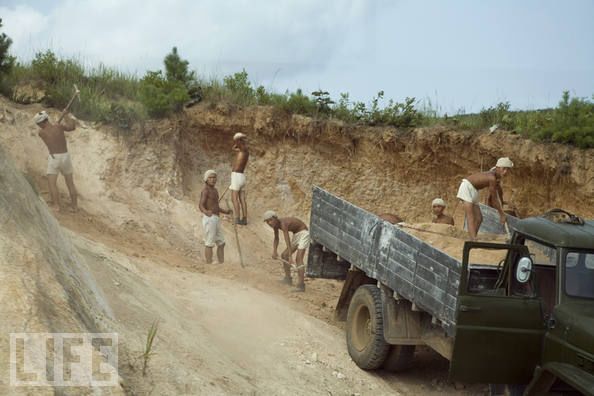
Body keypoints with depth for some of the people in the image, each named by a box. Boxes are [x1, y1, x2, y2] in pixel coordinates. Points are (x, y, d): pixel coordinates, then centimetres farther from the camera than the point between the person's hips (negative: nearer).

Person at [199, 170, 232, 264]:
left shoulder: (214, 190, 17)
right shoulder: (205, 190, -12)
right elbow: (201, 206, -23)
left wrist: (226, 212, 25)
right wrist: (206, 212, -44)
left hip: (215, 220, 9)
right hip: (209, 219, -9)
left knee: (221, 243, 11)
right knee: (210, 244, -4)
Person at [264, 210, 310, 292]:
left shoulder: (283, 224, -31)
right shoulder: (275, 224, -3)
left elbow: (288, 241, -38)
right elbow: (276, 239, 9)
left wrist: (290, 257, -43)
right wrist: (274, 251, -4)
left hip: (303, 234, -10)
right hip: (296, 235, 10)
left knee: (299, 259, -23)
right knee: (284, 255, 14)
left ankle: (301, 285, -30)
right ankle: (288, 278, 28)